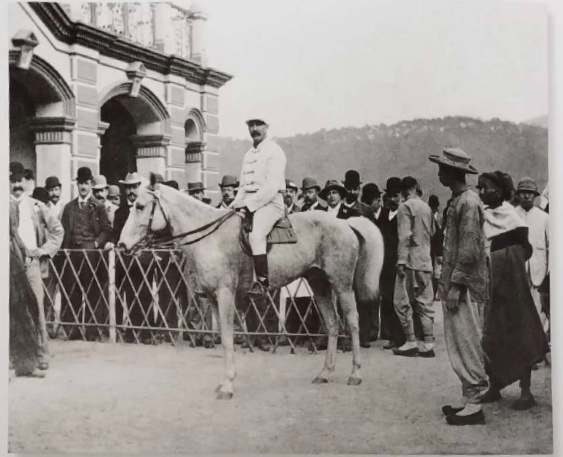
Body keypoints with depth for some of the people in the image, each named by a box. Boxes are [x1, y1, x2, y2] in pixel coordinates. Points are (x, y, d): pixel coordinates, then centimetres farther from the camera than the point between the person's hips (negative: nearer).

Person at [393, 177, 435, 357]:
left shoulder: (405, 207, -8)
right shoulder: (426, 207, 10)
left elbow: (404, 236, -14)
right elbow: (431, 233, 13)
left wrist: (401, 260, -14)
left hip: (411, 260, -6)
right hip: (426, 261, 6)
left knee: (403, 302, 1)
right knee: (425, 303, 7)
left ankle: (410, 343, -1)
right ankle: (428, 344, 6)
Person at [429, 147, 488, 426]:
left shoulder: (468, 203, -15)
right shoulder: (456, 201, 14)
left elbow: (469, 249, -20)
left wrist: (456, 286, -20)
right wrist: (445, 283, 15)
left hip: (466, 287, -9)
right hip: (454, 285, 9)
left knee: (468, 343, -4)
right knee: (457, 344, 14)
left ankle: (474, 405, 3)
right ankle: (467, 397, 22)